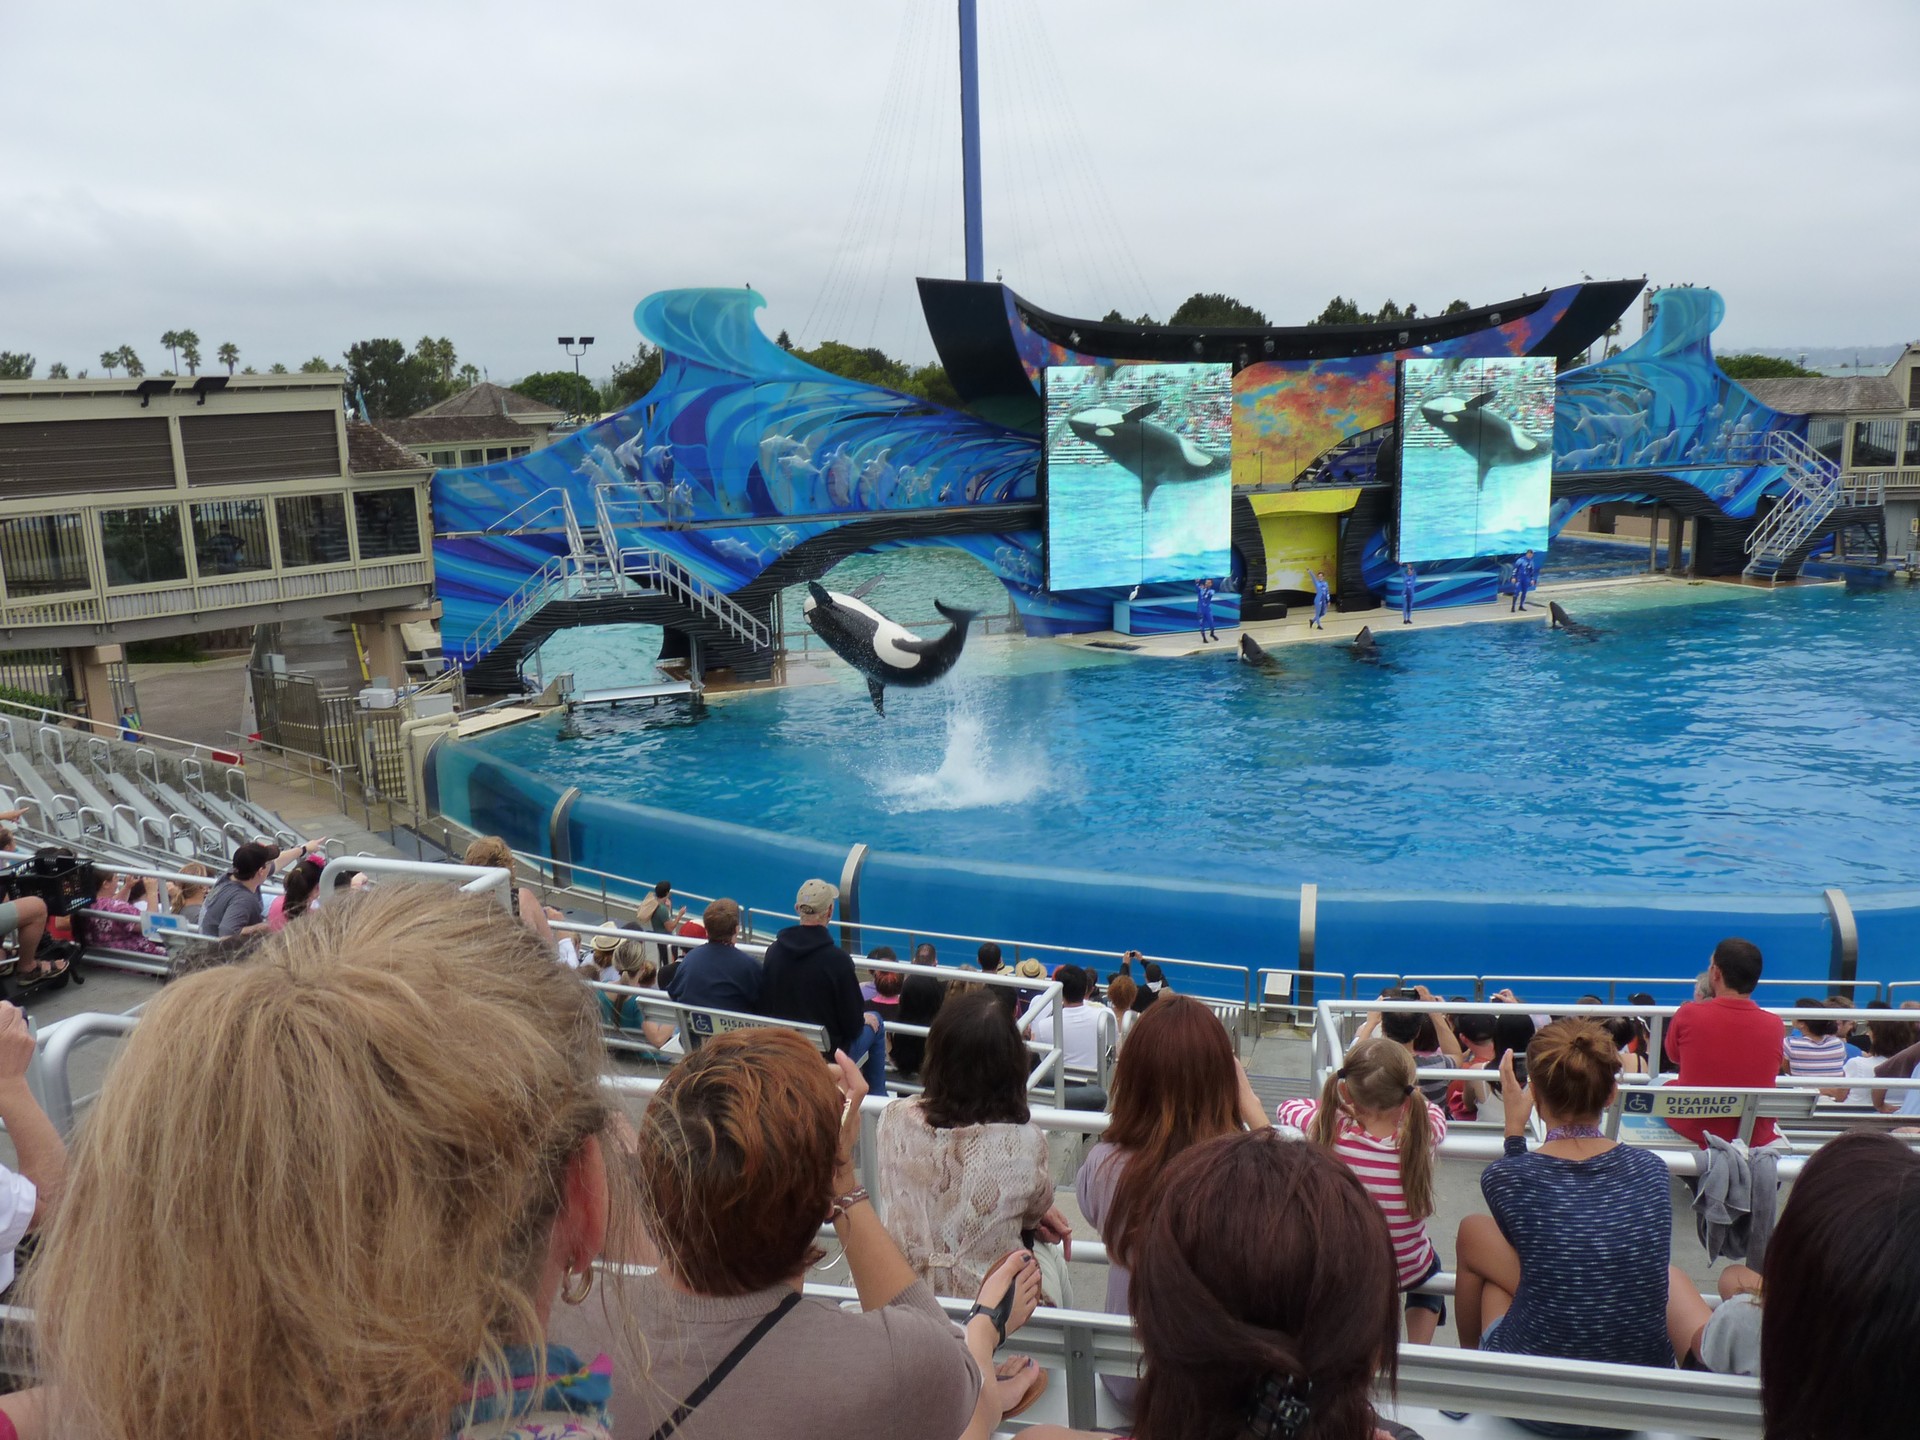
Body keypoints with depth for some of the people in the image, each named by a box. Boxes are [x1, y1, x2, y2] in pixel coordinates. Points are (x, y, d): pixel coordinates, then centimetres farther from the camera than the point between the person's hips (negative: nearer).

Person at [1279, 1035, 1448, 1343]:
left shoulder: (1329, 1128, -26)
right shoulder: (1423, 1135, -27)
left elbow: (1288, 1107, -3)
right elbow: (1435, 1110, -1)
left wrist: (1350, 1107, 5)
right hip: (1406, 1273, 0)